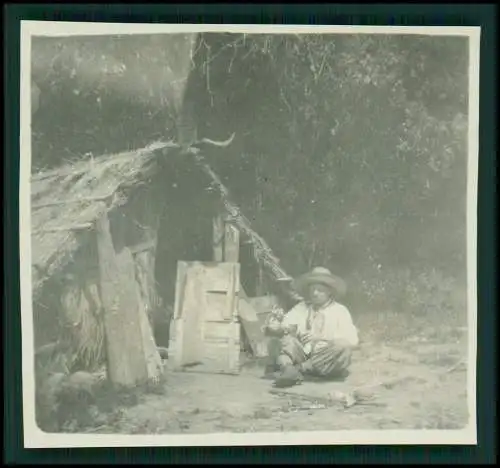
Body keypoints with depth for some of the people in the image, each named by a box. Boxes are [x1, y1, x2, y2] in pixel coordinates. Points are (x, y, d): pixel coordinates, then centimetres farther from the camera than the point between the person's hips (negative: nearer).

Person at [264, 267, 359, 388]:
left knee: (343, 346, -31)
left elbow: (352, 340, -11)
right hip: (301, 356, 3)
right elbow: (284, 325, 1)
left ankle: (298, 369, -30)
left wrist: (320, 337, -22)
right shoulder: (301, 308, 15)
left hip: (325, 362, -2)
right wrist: (278, 327, -25)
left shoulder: (340, 310, 4)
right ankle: (287, 368, -41)